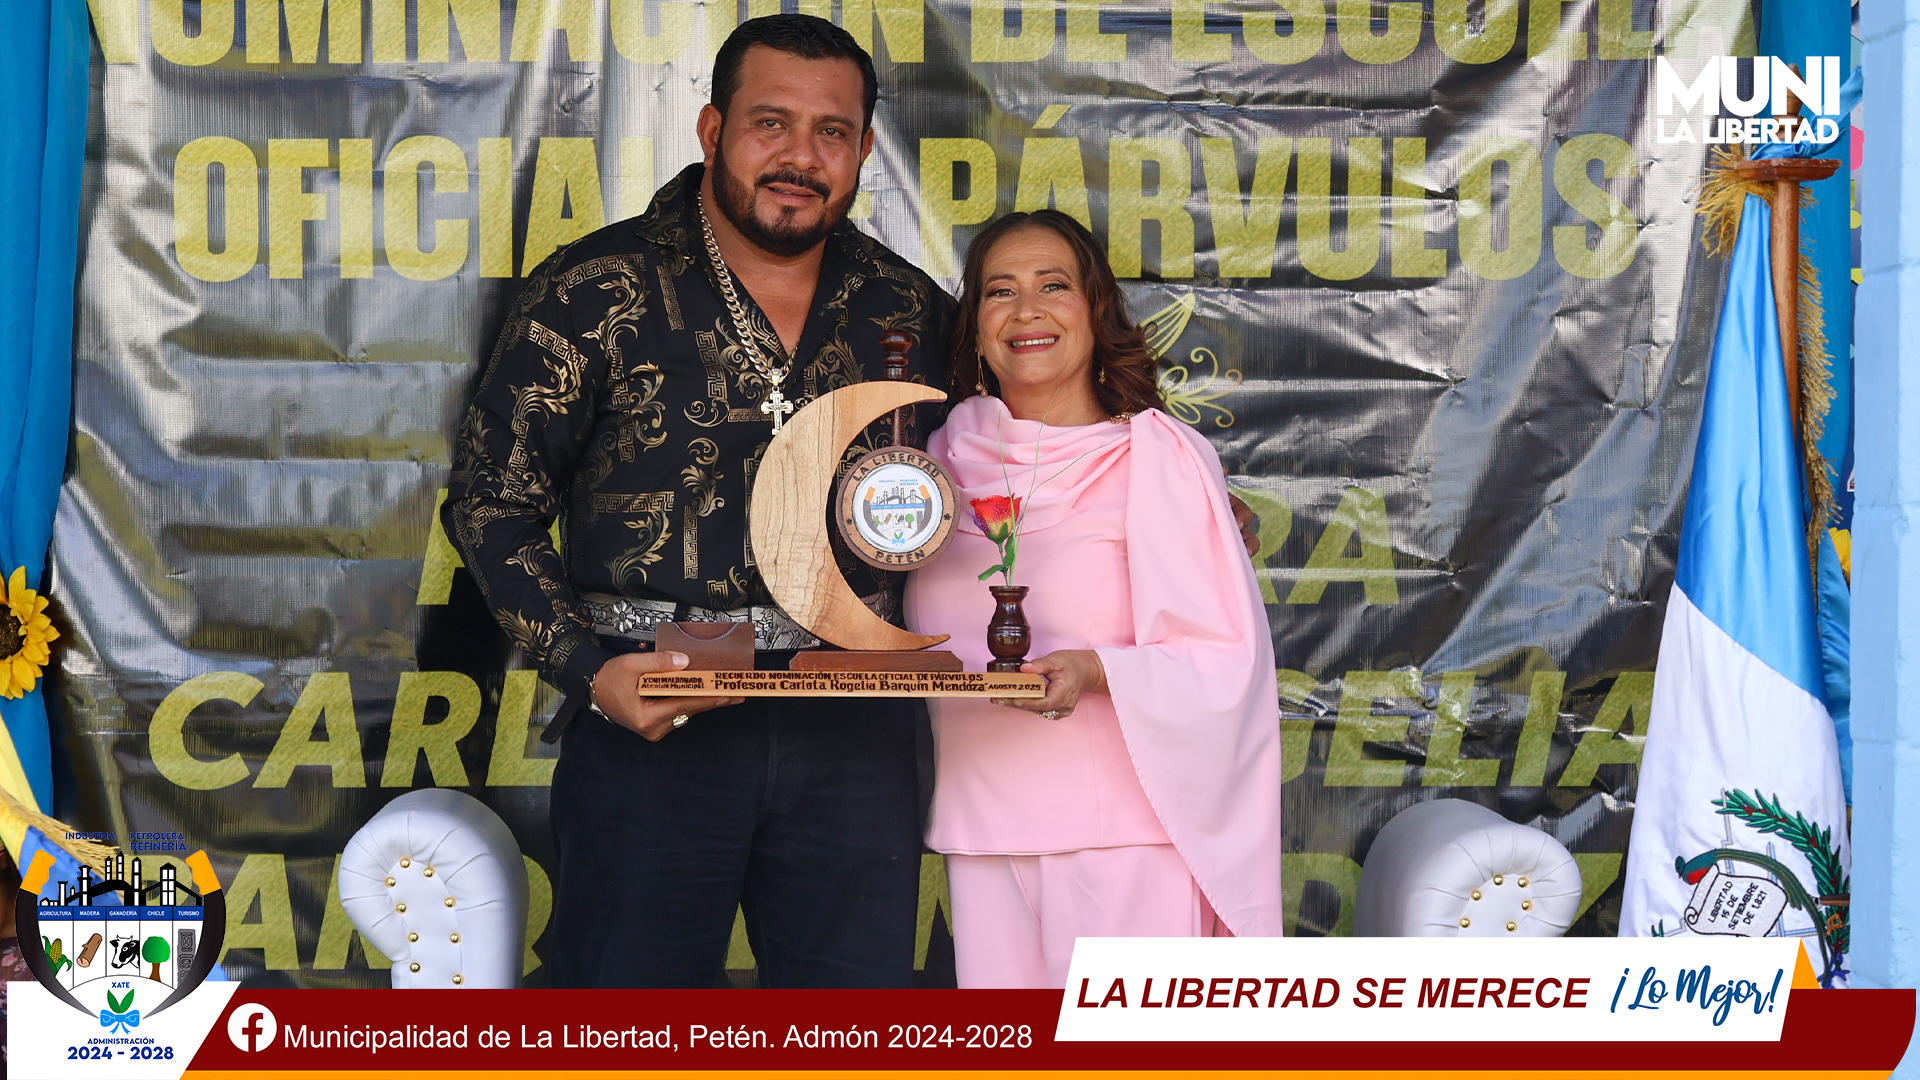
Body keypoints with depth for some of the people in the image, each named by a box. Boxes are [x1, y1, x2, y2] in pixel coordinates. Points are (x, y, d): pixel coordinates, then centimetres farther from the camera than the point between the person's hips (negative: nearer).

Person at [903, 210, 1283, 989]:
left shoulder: (1158, 457, -3)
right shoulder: (947, 458, 11)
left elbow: (1226, 656, -7)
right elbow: (914, 639, 22)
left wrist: (1096, 670, -22)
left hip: (1127, 834, -4)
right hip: (983, 831, 4)